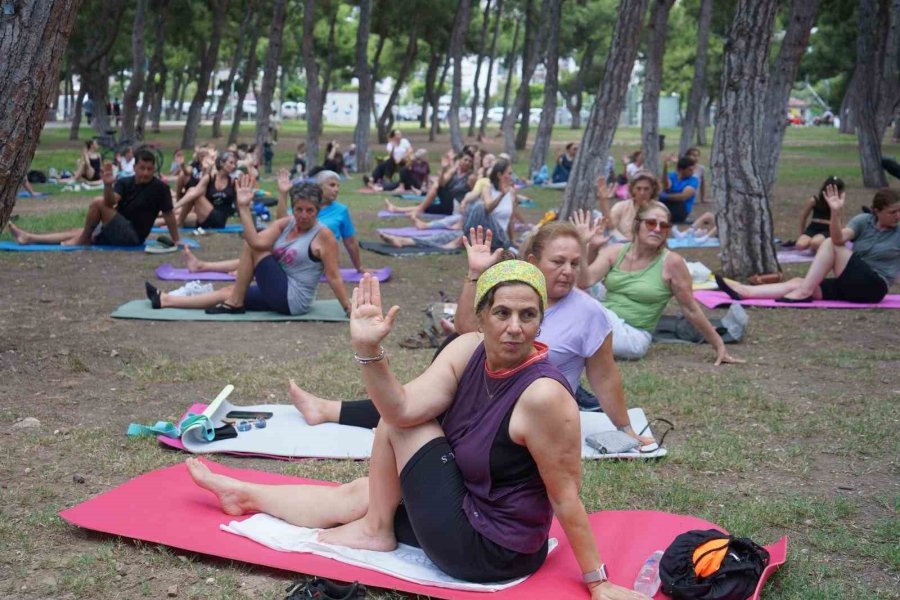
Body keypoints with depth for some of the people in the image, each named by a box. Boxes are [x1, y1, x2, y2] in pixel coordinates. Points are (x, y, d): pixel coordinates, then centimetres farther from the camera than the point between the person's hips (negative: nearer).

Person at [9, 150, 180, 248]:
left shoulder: (160, 188, -13)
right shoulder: (125, 183, 1)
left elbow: (168, 214, -6)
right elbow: (111, 202, -16)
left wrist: (176, 240, -5)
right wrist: (108, 185, -37)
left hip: (132, 237, -6)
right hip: (115, 233, 6)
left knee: (98, 203, -20)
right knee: (76, 232, 5)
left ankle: (81, 240, -3)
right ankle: (28, 238, 8)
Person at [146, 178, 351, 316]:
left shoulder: (323, 235, -14)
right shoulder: (284, 224, 2)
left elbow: (333, 276, -13)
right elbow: (257, 241, -15)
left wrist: (349, 309, -15)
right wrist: (244, 207, -22)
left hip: (293, 300, -7)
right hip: (280, 294, 7)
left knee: (251, 247, -11)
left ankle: (235, 303, -2)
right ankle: (165, 300, 12)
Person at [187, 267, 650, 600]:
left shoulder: (543, 394, -30)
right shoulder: (468, 350, -9)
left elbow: (566, 496, -22)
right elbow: (401, 408, -18)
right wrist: (368, 349, -32)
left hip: (489, 552, -7)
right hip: (472, 510, 7)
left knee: (397, 430, -8)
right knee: (351, 495, 17)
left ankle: (376, 532, 13)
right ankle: (244, 495, 38)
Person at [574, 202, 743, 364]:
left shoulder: (671, 262, -9)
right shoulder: (614, 251, 1)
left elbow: (691, 310, -2)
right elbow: (584, 282, -10)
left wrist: (719, 346, 1)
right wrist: (582, 244, -23)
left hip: (632, 336, -4)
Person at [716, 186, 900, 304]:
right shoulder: (863, 221, 3)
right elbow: (839, 238, -18)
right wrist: (836, 212, -34)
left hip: (873, 287, -4)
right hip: (851, 285, 4)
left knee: (829, 244, -21)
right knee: (797, 282, -16)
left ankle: (804, 292, -26)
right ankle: (744, 291, -26)